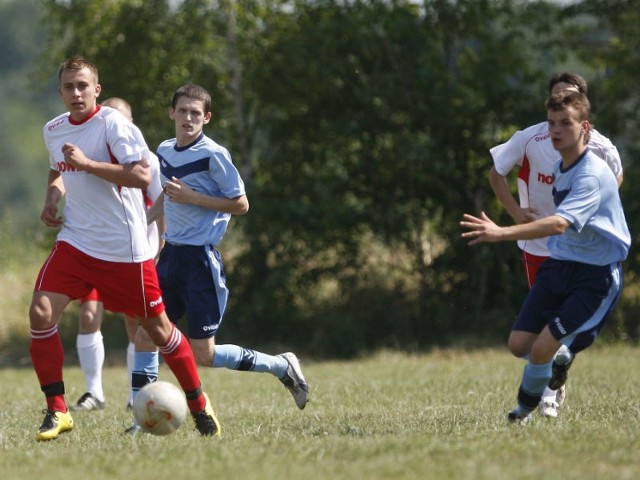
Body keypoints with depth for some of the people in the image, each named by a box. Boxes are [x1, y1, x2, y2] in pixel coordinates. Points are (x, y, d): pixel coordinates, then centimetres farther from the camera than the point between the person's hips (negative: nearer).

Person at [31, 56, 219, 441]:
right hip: (75, 241, 5)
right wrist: (53, 195, 6)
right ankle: (57, 412, -6)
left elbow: (143, 176, -22)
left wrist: (88, 163, -27)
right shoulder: (54, 130, 8)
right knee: (41, 312, -15)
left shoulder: (113, 124, -12)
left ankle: (199, 405, 25)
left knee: (156, 326, 5)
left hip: (125, 247, -5)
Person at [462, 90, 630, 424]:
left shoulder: (593, 175, -23)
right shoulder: (560, 168, 6)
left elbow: (560, 224, -38)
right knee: (519, 344, -1)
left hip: (595, 275, -8)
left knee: (542, 348, -14)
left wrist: (502, 233, -47)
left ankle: (525, 409, 12)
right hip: (558, 264, 8)